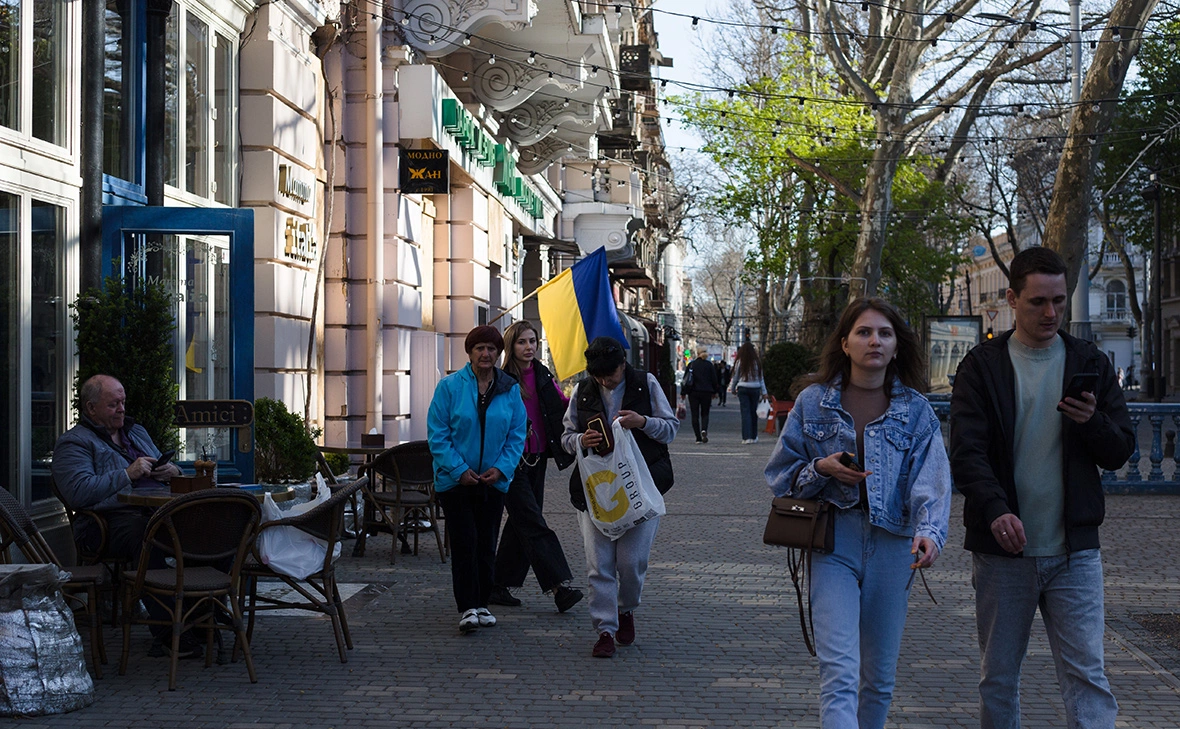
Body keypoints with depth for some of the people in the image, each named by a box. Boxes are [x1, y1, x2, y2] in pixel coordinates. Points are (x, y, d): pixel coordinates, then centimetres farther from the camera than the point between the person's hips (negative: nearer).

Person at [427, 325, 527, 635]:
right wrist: (459, 470, -15)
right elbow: (437, 435, -7)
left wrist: (502, 468, -10)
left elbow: (517, 435, 4)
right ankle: (467, 608, -4)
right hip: (455, 480, -3)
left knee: (487, 543, 8)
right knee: (464, 542, -7)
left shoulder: (510, 389, 3)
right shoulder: (450, 386, -5)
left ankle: (482, 604, 20)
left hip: (494, 481, 3)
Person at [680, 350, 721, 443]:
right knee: (705, 414, 10)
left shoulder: (691, 364, 2)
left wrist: (683, 393, 9)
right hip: (706, 393, 0)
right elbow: (714, 379, 3)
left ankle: (698, 438, -2)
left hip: (693, 393, 0)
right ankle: (704, 430, -19)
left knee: (695, 415, 4)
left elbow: (685, 379, 3)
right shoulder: (709, 364, 0)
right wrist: (714, 392, 14)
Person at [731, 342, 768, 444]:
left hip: (742, 388, -1)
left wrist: (733, 389, 19)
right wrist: (764, 392, 7)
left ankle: (746, 437, -11)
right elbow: (760, 378, 4)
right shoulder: (757, 362, 0)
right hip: (755, 389, 1)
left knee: (745, 412, -2)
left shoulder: (739, 362, -4)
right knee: (754, 412, 11)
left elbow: (735, 377, 4)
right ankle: (753, 437, 18)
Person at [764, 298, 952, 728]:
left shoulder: (916, 410, 3)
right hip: (833, 545, -2)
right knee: (839, 675, -15)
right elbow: (780, 474, 8)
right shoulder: (813, 402, 3)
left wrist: (929, 531, -29)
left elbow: (931, 479, -10)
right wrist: (821, 469, -12)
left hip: (892, 547, 2)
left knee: (879, 679, 12)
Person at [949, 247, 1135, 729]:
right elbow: (966, 452, -9)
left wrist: (1093, 422, -16)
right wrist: (995, 510, -28)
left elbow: (1120, 453, 7)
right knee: (998, 679, 9)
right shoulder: (982, 367, 1)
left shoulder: (1090, 364, 7)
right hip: (1001, 549, 0)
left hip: (1074, 552, 1)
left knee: (1087, 675, -5)